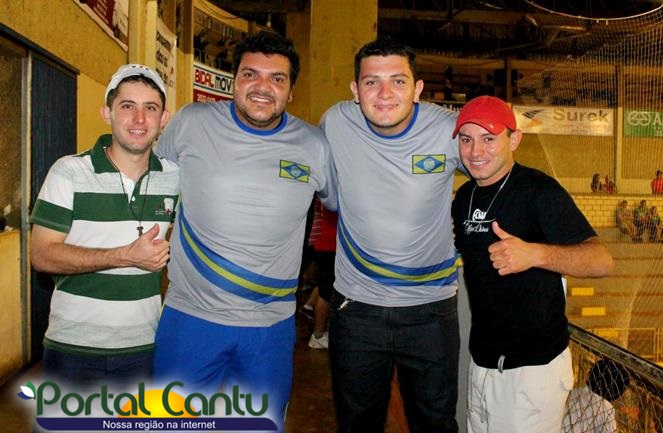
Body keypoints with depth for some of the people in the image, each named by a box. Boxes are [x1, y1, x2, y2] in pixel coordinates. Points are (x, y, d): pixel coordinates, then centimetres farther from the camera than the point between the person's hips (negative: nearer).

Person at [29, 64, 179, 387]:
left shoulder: (175, 176, -2)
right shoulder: (69, 172, -10)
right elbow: (41, 255, -13)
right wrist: (127, 256, -20)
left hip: (144, 346, 3)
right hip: (72, 347, -2)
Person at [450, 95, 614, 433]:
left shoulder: (538, 190, -16)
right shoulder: (465, 196, 5)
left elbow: (602, 261, -25)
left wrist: (534, 253, -41)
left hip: (534, 365, -7)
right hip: (481, 360, 7)